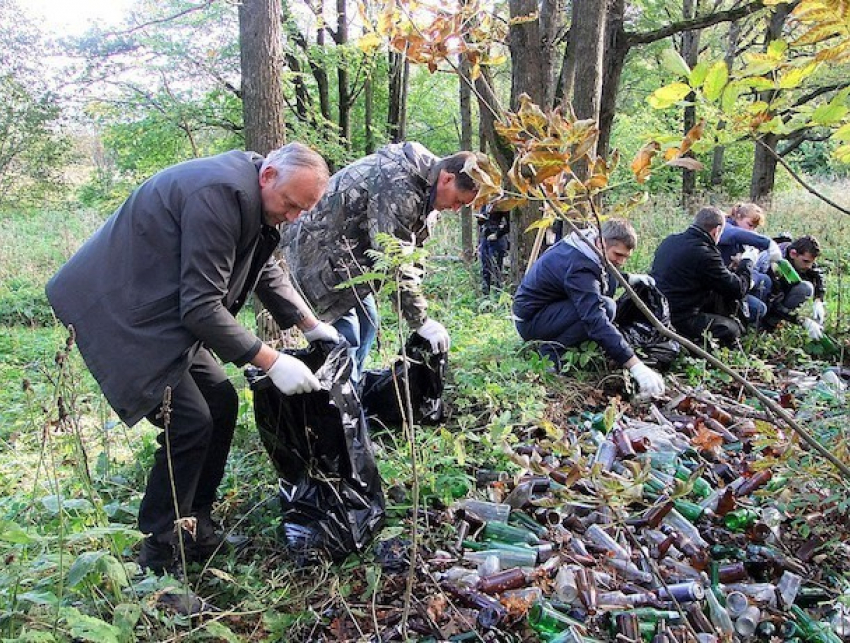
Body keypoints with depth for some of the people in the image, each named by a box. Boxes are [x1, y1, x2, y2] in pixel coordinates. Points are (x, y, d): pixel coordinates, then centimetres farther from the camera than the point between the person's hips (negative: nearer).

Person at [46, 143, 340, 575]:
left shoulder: (255, 199, 5)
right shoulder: (220, 194, -26)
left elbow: (266, 271, 21)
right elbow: (202, 307, -27)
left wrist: (311, 325, 14)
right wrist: (271, 362, -24)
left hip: (166, 313, 10)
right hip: (121, 316, -10)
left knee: (221, 404, 8)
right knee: (190, 423, -14)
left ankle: (196, 527, 21)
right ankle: (158, 560, 1)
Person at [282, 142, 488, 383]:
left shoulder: (422, 180, 3)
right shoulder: (399, 189, -30)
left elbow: (414, 246, 7)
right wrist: (421, 322, -24)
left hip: (348, 249, 10)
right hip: (318, 248, -10)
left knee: (367, 323, 12)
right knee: (346, 334, -14)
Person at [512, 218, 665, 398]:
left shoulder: (586, 243, -1)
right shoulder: (580, 267, -30)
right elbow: (597, 322, -39)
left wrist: (629, 278, 6)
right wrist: (636, 366, -43)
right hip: (530, 321, -10)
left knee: (608, 283, 6)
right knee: (606, 307, -25)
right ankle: (551, 349, -12)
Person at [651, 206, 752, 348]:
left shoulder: (669, 240, 6)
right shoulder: (705, 254, -19)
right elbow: (738, 290, -10)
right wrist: (747, 261, 8)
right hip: (678, 320, -9)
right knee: (732, 330, 5)